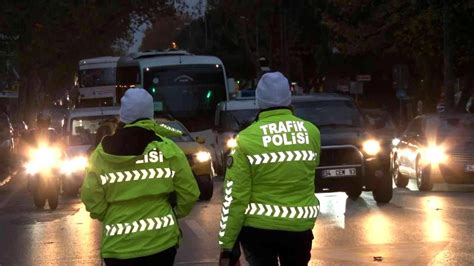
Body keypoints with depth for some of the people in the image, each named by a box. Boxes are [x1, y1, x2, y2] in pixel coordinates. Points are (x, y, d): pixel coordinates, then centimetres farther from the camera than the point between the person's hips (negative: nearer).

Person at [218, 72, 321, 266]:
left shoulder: (247, 139, -12)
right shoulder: (312, 132, -3)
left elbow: (234, 197, -11)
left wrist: (226, 246, -6)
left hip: (258, 228, -3)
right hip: (300, 227, 3)